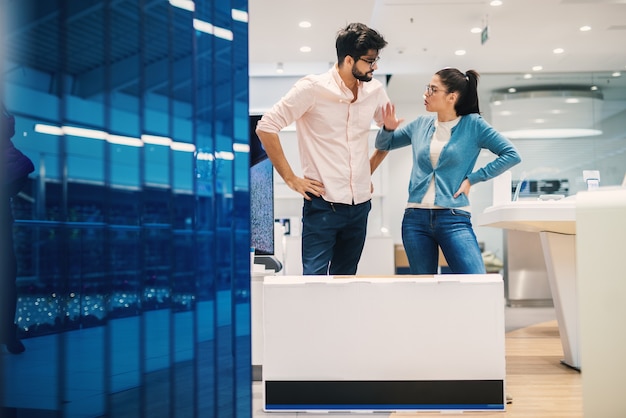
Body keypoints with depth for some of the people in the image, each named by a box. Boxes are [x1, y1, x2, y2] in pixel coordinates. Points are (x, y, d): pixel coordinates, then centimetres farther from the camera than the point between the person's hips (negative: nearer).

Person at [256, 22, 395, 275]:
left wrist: (370, 170, 14)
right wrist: (291, 179, -10)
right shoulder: (313, 88, -11)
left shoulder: (375, 90, 4)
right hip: (323, 204, -5)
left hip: (360, 204, 6)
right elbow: (266, 126, -11)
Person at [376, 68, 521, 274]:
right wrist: (388, 128, 2)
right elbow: (383, 145, 23)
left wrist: (473, 178, -7)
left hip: (454, 219, -4)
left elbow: (512, 155, -4)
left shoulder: (473, 125, -1)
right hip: (416, 219, 4)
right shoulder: (421, 124, 10)